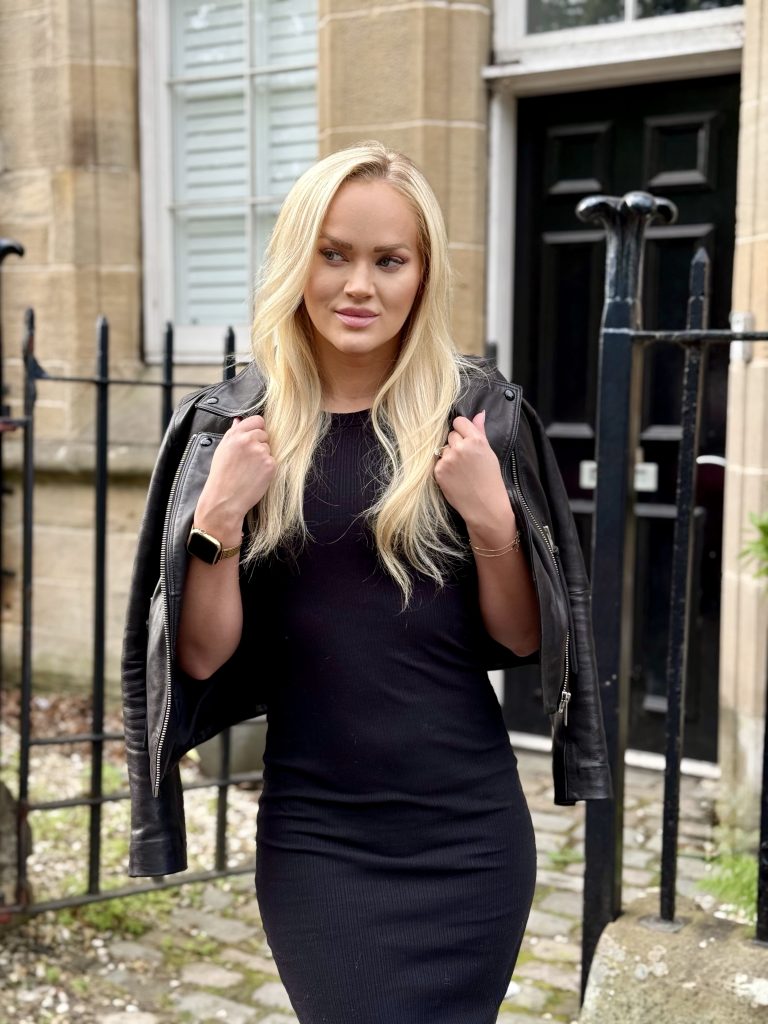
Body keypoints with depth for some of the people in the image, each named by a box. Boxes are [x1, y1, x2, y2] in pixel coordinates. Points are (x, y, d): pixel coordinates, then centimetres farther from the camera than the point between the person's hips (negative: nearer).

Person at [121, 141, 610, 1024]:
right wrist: (217, 518, -17)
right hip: (312, 836, 0)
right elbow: (201, 657, -2)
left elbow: (522, 642, 0)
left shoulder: (479, 415, -3)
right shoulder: (233, 425, -2)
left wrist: (492, 518, -16)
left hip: (466, 829, 0)